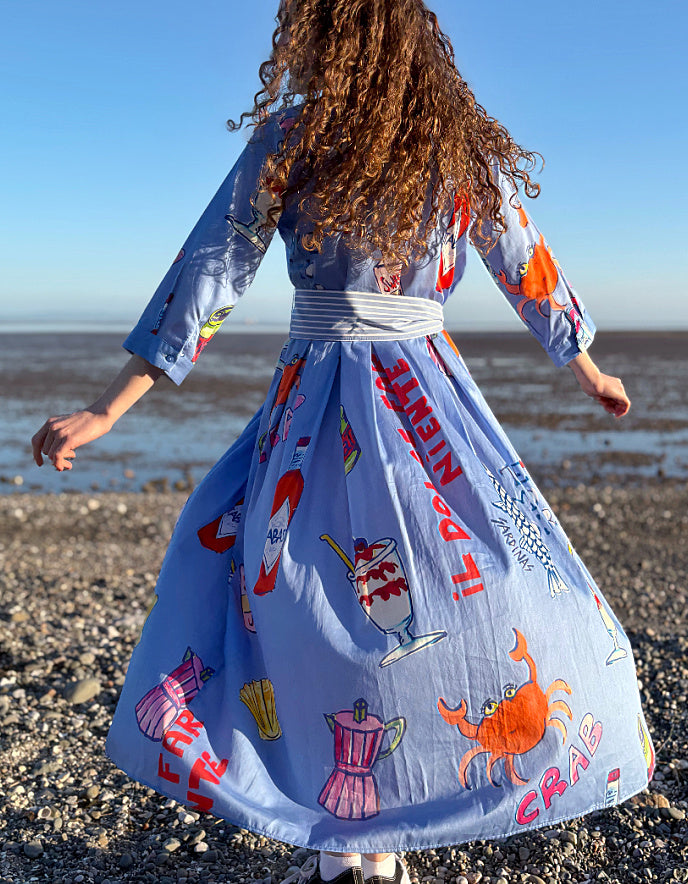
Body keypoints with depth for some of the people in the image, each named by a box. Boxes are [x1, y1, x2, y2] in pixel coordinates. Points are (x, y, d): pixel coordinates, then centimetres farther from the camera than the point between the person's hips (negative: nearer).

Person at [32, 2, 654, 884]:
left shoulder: (288, 139, -1)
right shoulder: (469, 152, 7)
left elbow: (209, 274, -5)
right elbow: (531, 273, 17)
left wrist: (109, 407, -1)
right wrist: (587, 366, 33)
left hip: (316, 398, -2)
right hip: (427, 395, 2)